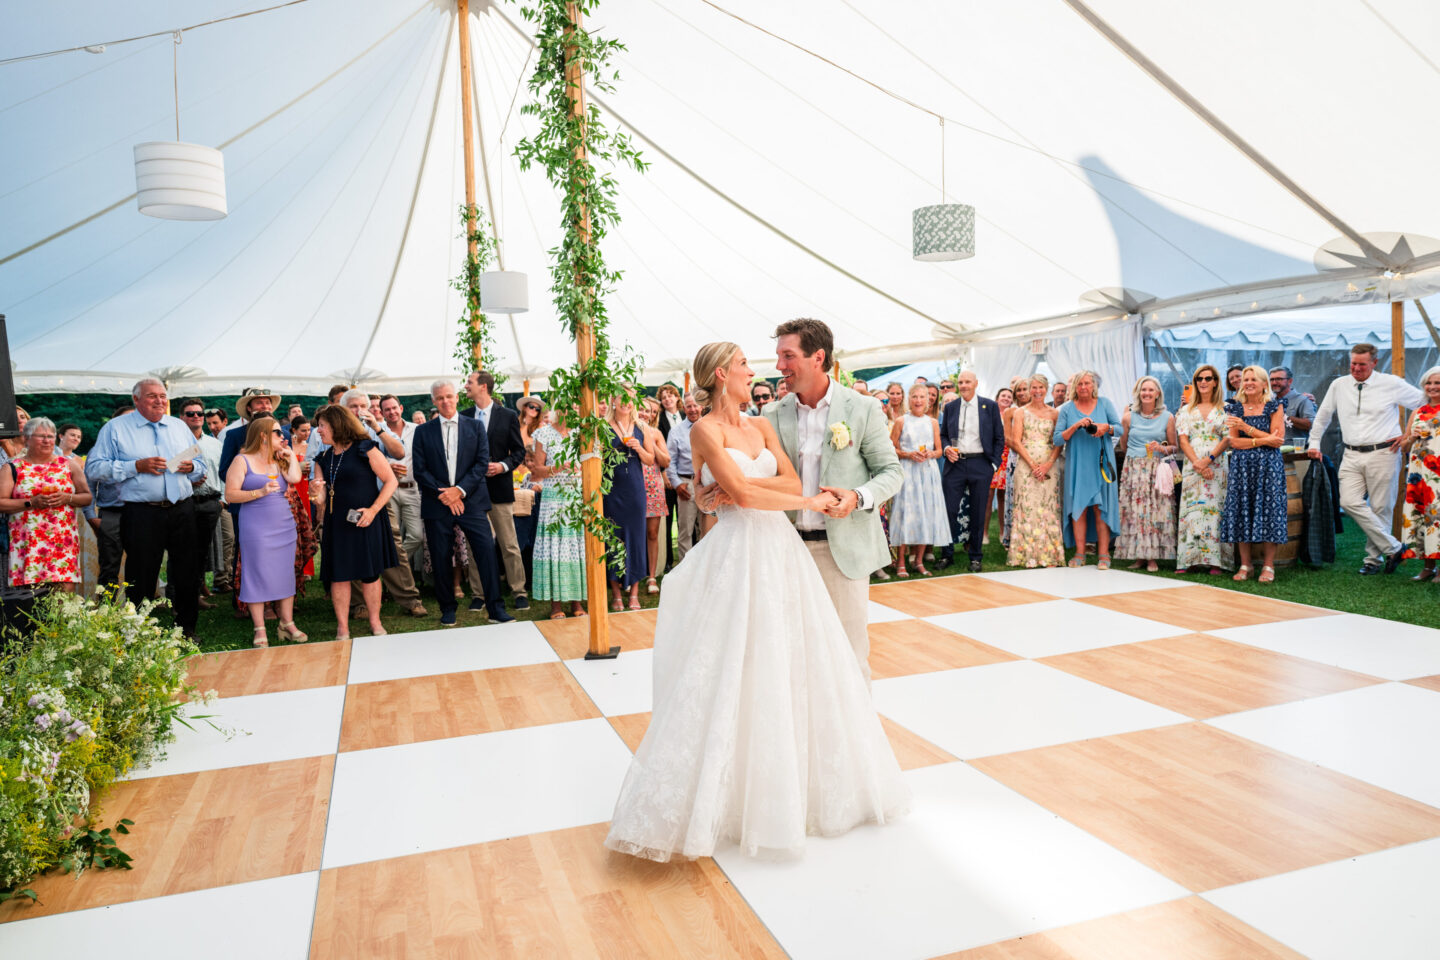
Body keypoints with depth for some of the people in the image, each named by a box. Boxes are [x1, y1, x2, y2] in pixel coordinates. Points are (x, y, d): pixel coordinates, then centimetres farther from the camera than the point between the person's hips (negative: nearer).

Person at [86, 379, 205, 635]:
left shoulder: (179, 426, 17)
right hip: (142, 514, -3)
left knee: (187, 574, 8)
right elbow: (94, 467, -5)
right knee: (141, 577, 2)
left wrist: (191, 468, -4)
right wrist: (137, 466, -14)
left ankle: (186, 629, 21)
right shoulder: (116, 428, 4)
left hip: (182, 510, 4)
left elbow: (202, 467, 19)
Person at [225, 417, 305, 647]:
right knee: (258, 576, -3)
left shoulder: (279, 461, 14)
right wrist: (260, 492, -17)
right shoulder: (243, 461, -1)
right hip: (256, 529, -5)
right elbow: (230, 495, -7)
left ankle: (287, 623, 15)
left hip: (284, 527, 5)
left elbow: (295, 478, -7)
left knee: (285, 574, 6)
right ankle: (259, 630, 4)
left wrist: (290, 455, 4)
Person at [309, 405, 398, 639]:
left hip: (366, 520, -4)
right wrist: (316, 494, -17)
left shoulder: (365, 449, -5)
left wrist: (373, 510, -15)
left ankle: (375, 622, 18)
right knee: (338, 574, 4)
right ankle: (342, 628, 13)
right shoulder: (323, 459, 11)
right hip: (336, 523, 4)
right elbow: (322, 499, 8)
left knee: (369, 573, 3)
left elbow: (391, 481, -6)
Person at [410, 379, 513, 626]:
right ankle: (447, 609, 19)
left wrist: (460, 490, -10)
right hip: (437, 504, 1)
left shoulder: (476, 426, 8)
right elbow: (420, 470, 3)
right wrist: (442, 493, -10)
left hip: (471, 501, 0)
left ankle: (495, 609, -3)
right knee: (441, 559, 4)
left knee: (486, 551, -9)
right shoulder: (423, 431, 9)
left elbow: (482, 462, 1)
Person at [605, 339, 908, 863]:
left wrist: (742, 485, -13)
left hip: (781, 549, 7)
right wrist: (812, 501, -8)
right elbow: (742, 493, -16)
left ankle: (794, 779, 30)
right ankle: (718, 795, 13)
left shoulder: (762, 424, 13)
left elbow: (793, 481, 3)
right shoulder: (705, 429, -6)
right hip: (737, 552, -6)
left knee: (795, 664, 12)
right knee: (733, 669, -2)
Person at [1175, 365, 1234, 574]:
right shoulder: (1187, 411, 13)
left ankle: (1215, 561, -4)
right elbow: (1183, 439, 4)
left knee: (1214, 508, -5)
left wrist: (1208, 459, -14)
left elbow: (1228, 439, -1)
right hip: (1192, 466, 2)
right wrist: (1196, 463, -10)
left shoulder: (1224, 410, 8)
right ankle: (1191, 559, -1)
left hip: (1217, 466, -2)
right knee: (1191, 508, -3)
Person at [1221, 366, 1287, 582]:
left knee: (1268, 510, -5)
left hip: (1268, 465, -2)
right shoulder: (1235, 408, 8)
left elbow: (1278, 441, -8)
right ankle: (1244, 565, 7)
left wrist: (1246, 428, -13)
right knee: (1241, 510, -1)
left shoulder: (1274, 407, 2)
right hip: (1241, 465, 2)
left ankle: (1268, 566, 3)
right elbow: (1234, 442, 0)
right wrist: (1262, 440, -12)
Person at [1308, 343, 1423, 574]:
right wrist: (1314, 444, 18)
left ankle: (1374, 558, 15)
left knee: (1380, 508, 1)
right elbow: (1322, 416, 21)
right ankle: (1392, 548, -1)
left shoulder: (1391, 384, -1)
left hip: (1382, 454, -3)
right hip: (1352, 456, 3)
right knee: (1350, 503, -12)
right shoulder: (1339, 385, 9)